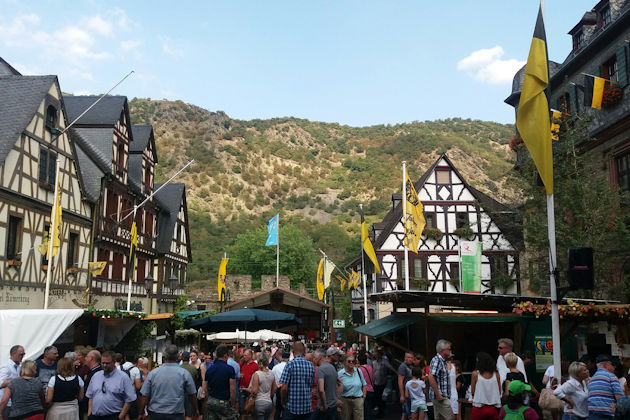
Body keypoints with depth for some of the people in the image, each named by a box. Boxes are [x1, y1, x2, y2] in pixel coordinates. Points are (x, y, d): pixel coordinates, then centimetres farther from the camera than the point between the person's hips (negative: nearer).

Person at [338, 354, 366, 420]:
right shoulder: (340, 374, -5)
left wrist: (364, 396, 7)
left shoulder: (358, 371, 4)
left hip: (358, 400, 1)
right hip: (345, 400, -1)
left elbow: (364, 384, 13)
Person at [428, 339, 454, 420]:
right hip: (440, 397, -10)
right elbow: (431, 378, -25)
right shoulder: (436, 360, -14)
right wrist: (438, 395, -23)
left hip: (442, 396, 10)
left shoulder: (442, 361, 16)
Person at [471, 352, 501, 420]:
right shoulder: (496, 374, 0)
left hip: (479, 407, -2)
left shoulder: (475, 374, -8)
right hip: (493, 408, 3)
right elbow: (499, 392, 6)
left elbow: (472, 392, -1)